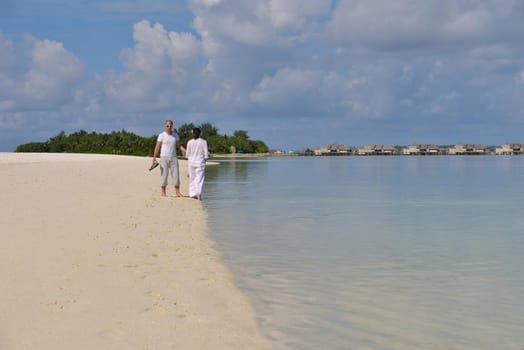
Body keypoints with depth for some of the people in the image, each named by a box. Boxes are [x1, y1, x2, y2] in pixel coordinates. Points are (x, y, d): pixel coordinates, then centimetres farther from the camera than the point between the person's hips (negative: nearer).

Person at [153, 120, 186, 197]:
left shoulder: (175, 135, 7)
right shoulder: (161, 135, -6)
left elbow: (179, 146, 12)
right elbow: (157, 147, -7)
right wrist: (154, 157, -18)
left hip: (173, 158, 4)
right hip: (164, 158, -4)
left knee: (176, 175, -1)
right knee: (164, 175, -3)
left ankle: (178, 193, 2)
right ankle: (163, 193, 4)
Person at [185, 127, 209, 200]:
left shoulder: (190, 142, -2)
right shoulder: (203, 142, -6)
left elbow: (187, 155, 0)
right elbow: (206, 154, -6)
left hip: (191, 162, 2)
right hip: (200, 162, -2)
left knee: (192, 178, 12)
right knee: (199, 179, -2)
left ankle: (193, 194, 14)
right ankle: (199, 193, -20)